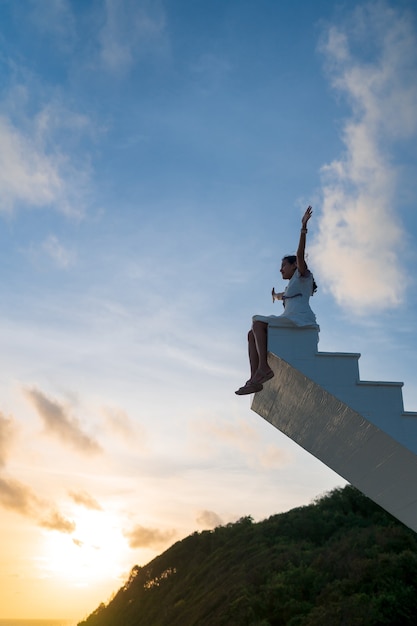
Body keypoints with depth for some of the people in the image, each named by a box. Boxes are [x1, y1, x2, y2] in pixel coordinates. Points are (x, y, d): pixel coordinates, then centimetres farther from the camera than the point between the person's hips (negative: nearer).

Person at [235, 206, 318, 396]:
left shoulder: (302, 275, 10)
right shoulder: (293, 285, 33)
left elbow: (300, 254, -9)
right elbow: (284, 296, 57)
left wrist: (303, 227, -17)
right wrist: (276, 296, 78)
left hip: (300, 320, -9)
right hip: (292, 324, 9)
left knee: (258, 321, -21)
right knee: (252, 334, -3)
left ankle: (263, 367, -34)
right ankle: (255, 379, -19)